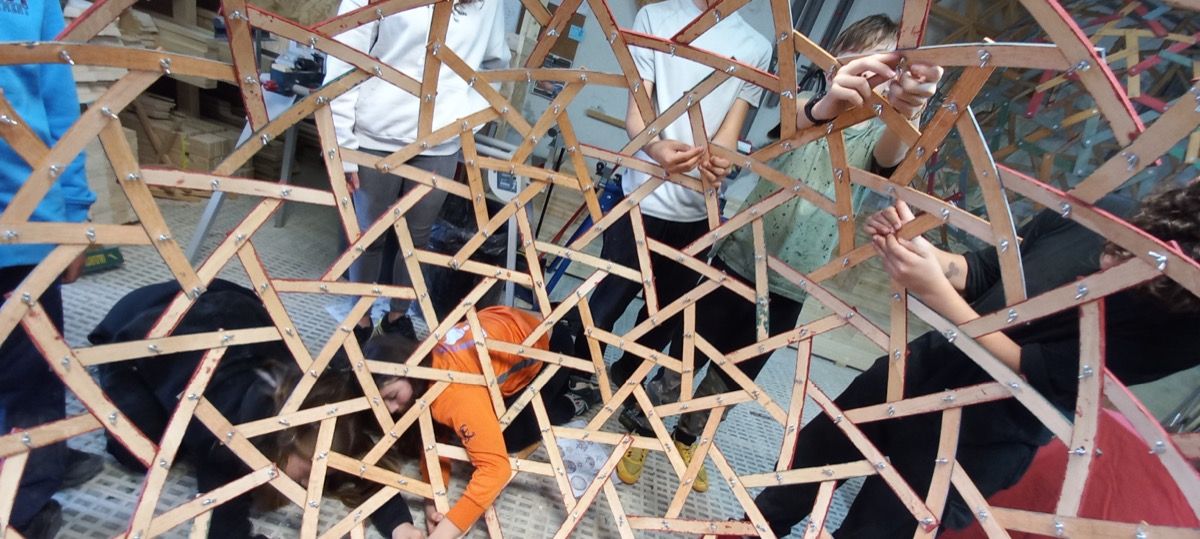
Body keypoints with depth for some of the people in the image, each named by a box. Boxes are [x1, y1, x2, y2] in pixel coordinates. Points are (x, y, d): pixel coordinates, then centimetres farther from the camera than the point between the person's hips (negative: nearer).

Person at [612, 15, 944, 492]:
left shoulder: (881, 136, 2)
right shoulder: (811, 104, -2)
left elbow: (889, 158, -23)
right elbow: (796, 118, -27)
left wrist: (906, 112, -46)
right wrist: (825, 105, -51)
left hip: (790, 287, 3)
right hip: (738, 261, -2)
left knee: (734, 376, 16)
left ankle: (686, 438, 41)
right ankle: (639, 431, 30)